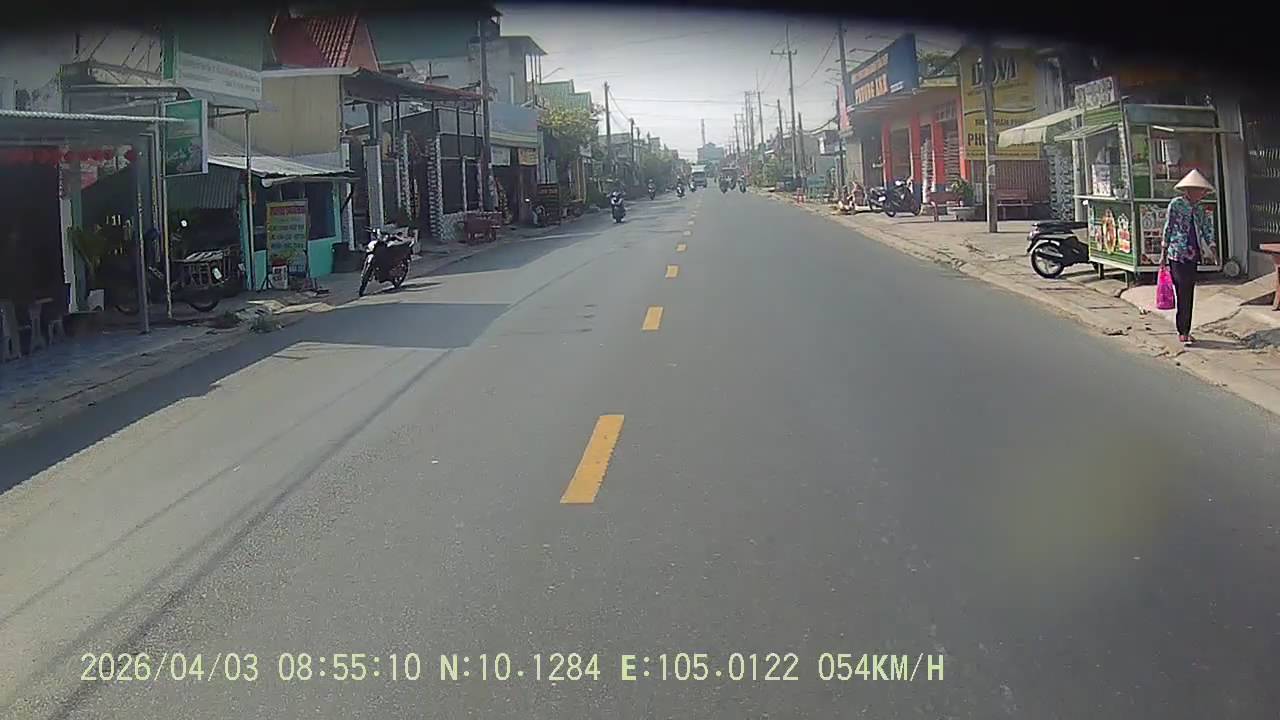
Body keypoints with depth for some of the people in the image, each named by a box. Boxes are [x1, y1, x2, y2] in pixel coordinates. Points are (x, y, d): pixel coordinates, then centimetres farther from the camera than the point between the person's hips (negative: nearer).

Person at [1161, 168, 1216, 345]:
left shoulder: (1199, 209, 11)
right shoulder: (1176, 204, -5)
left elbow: (1207, 229, 13)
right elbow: (1168, 228, -4)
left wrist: (1211, 249, 1)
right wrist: (1163, 255, -4)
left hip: (1193, 255, 6)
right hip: (1177, 253, -6)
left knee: (1189, 294, 7)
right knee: (1183, 293, -8)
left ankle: (1185, 331, 13)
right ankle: (1182, 332, -3)